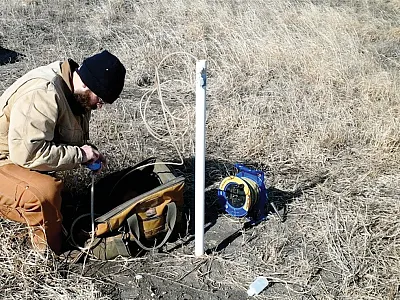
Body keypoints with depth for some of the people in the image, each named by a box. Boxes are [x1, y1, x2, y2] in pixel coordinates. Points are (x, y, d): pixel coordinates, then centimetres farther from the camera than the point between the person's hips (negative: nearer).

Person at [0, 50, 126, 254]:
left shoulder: (73, 92, 1)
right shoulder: (42, 94, -30)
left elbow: (68, 138, 15)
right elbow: (27, 152, -36)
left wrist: (88, 152, -6)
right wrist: (79, 154, -26)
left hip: (20, 162, 10)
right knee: (45, 192, -35)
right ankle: (50, 253, -15)